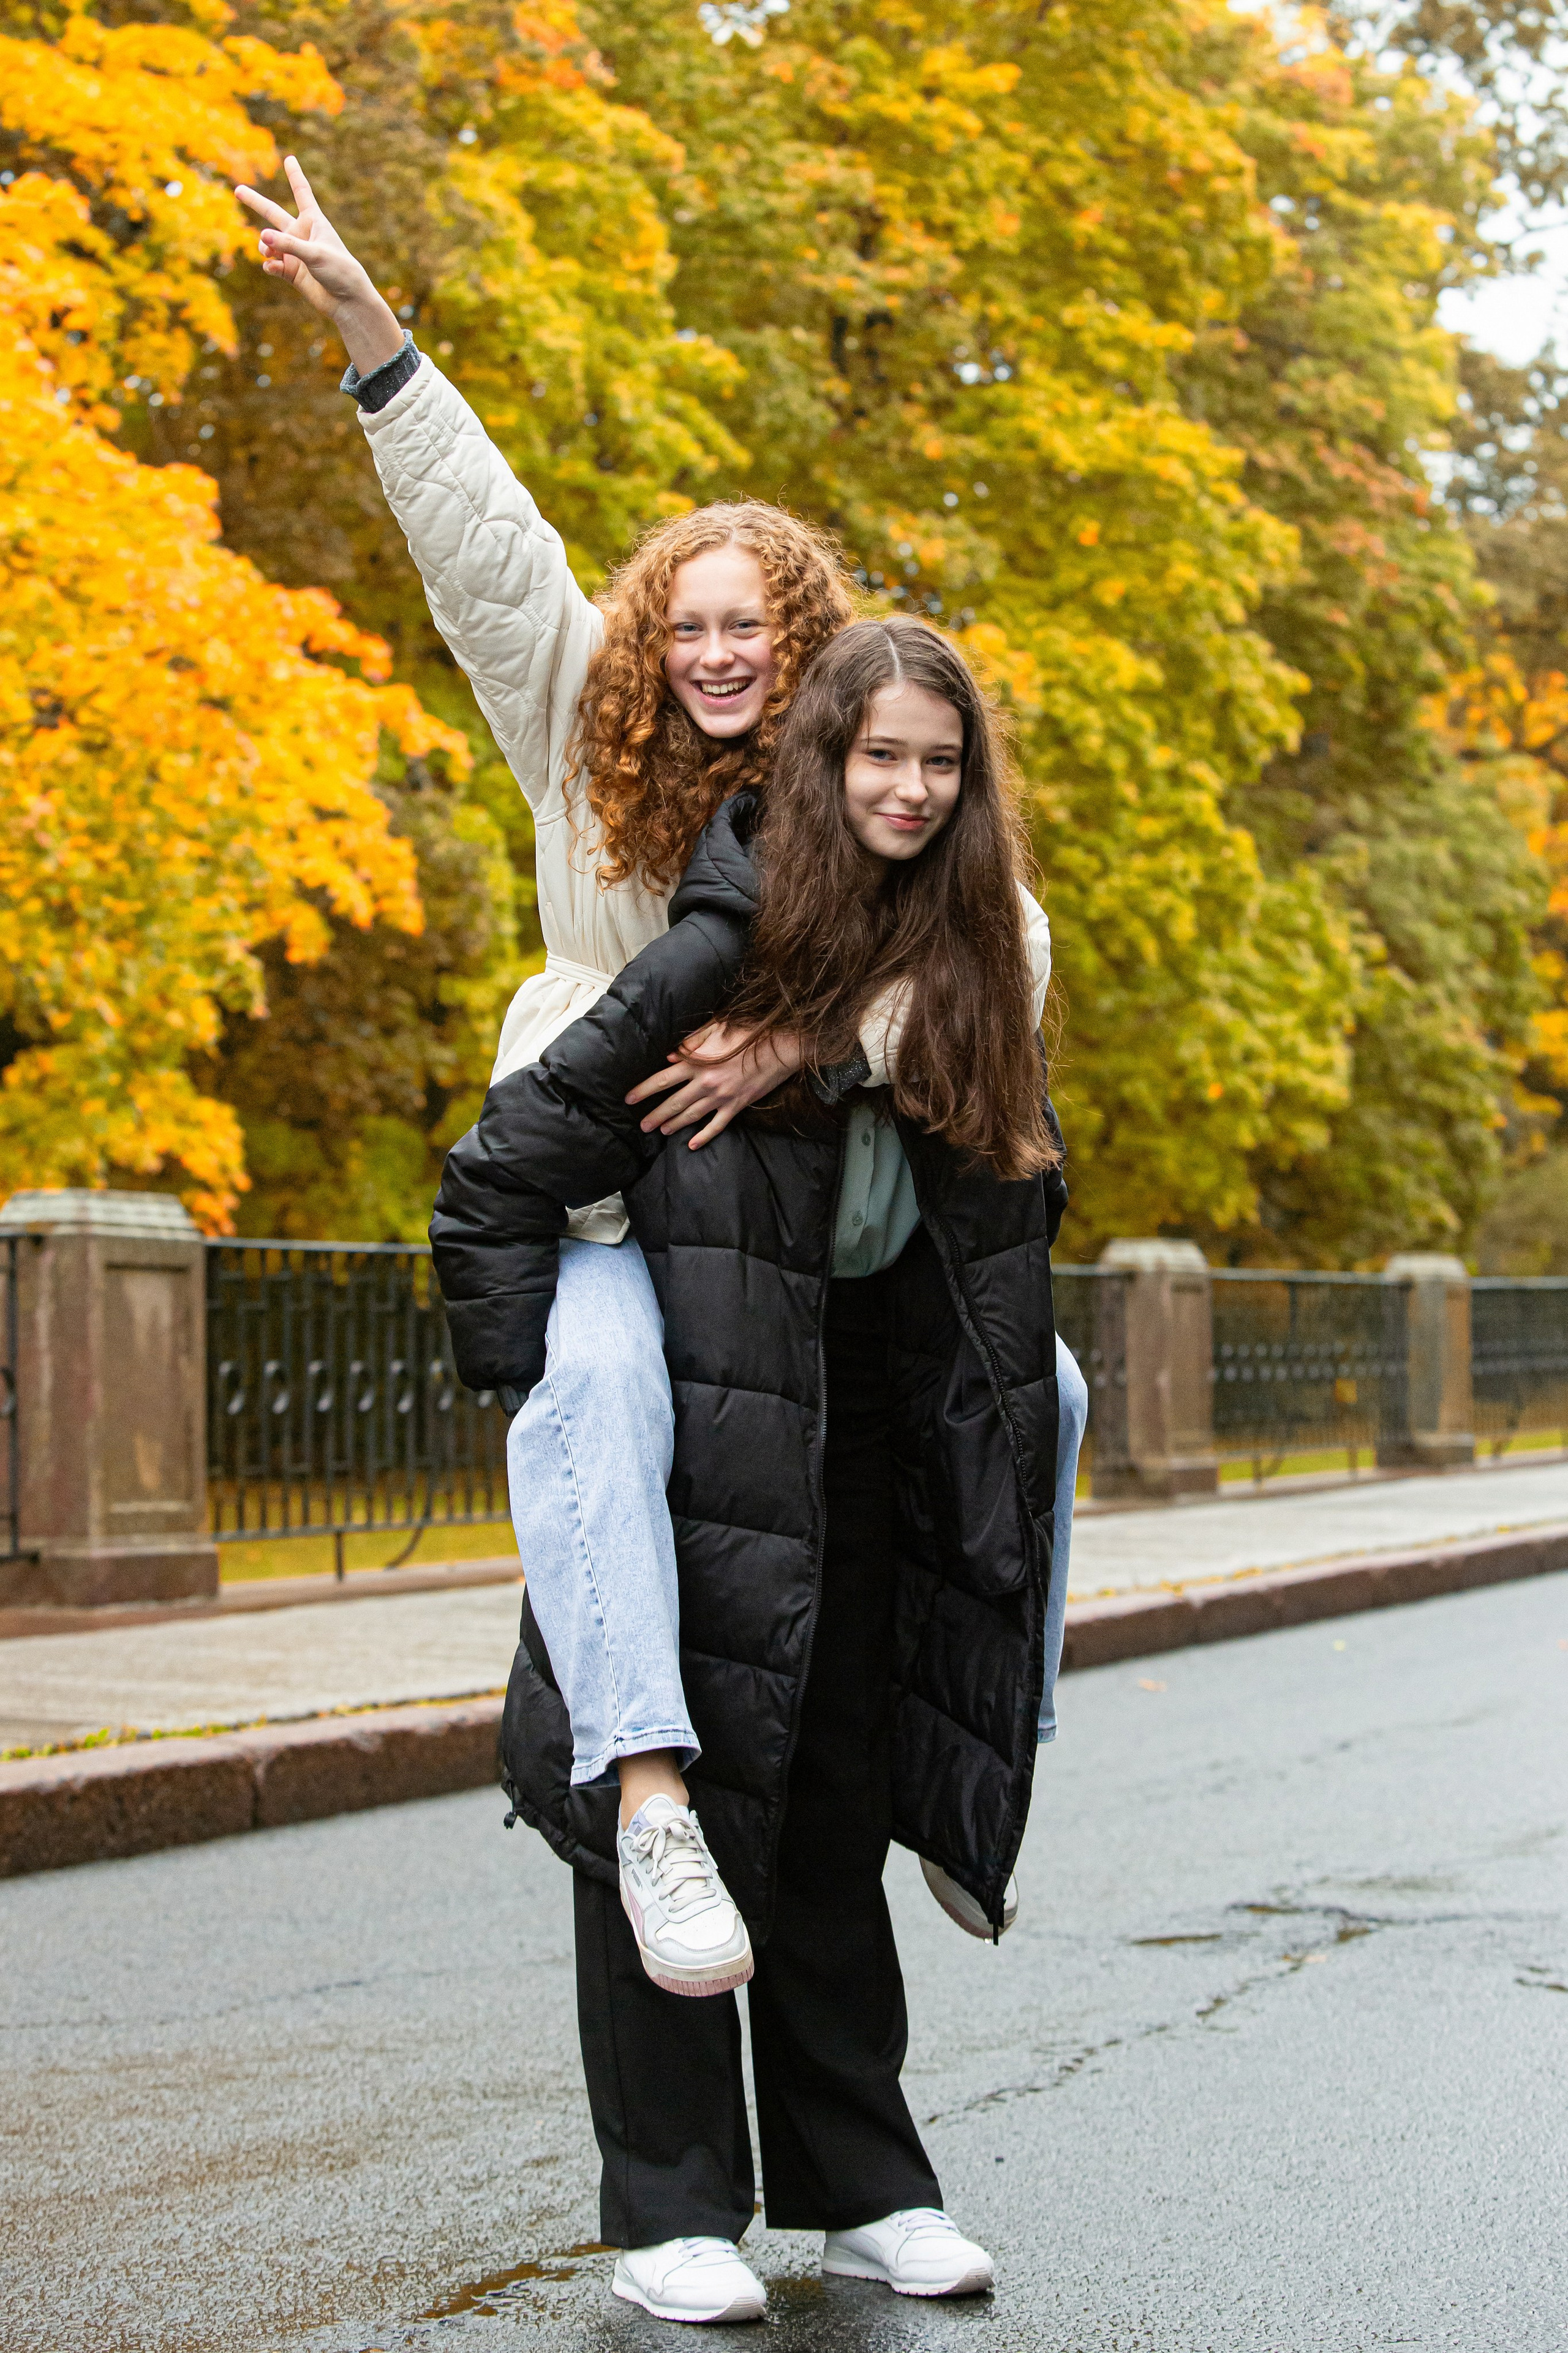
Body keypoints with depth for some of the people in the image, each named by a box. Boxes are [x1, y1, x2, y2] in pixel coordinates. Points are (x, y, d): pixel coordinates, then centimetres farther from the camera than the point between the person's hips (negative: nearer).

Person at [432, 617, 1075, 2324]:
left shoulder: (969, 955, 4)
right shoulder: (732, 941, -16)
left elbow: (1011, 1189, 20)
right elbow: (510, 1159, -16)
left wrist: (992, 1386, 13)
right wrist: (531, 1378, -15)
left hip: (860, 1437, 6)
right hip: (696, 1422, -6)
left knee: (835, 1800, 11)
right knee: (667, 1792, -4)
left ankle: (858, 2187, 21)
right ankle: (669, 2210, 6)